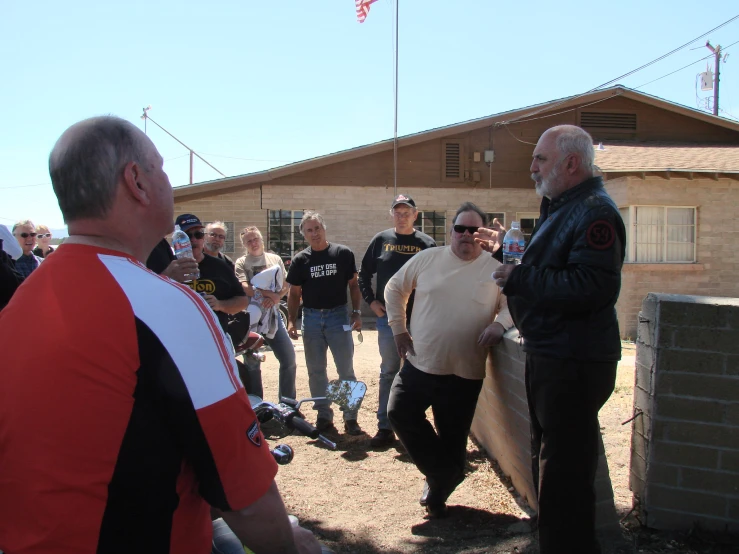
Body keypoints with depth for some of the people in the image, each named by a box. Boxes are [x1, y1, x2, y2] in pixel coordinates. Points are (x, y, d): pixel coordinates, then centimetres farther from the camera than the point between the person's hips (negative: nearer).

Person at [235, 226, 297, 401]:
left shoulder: (275, 259, 11)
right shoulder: (241, 263, 2)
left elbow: (286, 285, 7)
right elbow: (246, 289, -12)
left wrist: (276, 297, -12)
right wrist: (269, 293, -15)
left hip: (272, 315, 3)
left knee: (289, 357, 3)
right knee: (252, 363, 5)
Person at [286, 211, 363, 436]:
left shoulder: (343, 253, -1)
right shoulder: (300, 260, 3)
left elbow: (353, 285, 4)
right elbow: (294, 293, 7)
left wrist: (356, 312, -6)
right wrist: (291, 321, -2)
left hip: (338, 316, -2)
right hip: (311, 318, 2)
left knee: (346, 370, 0)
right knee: (316, 371, 9)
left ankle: (350, 417, 9)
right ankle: (324, 416, 20)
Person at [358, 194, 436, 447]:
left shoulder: (427, 243, 1)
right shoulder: (381, 240, 4)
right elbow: (364, 274, 12)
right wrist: (371, 301, 2)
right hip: (388, 318, 1)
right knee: (389, 372, 6)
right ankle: (385, 428, 13)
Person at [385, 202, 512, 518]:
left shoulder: (495, 271, -1)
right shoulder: (427, 258, 2)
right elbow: (395, 288, 12)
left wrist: (500, 323, -22)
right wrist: (398, 328, 7)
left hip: (465, 373, -2)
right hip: (420, 363, 2)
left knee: (453, 438, 7)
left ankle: (438, 490, 33)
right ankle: (444, 473, 19)